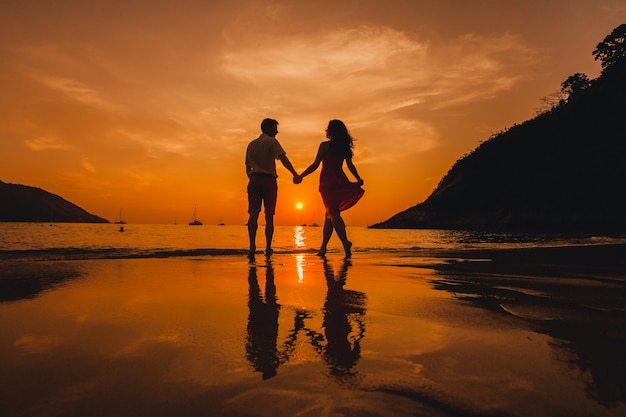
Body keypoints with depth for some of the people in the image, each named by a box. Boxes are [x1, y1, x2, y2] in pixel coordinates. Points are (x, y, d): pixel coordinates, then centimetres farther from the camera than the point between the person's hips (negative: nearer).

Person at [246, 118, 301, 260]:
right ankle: (268, 249, 9)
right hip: (269, 180, -4)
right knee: (269, 216, 4)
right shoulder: (271, 141, 2)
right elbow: (283, 158, -15)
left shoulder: (251, 144, 21)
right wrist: (295, 174, -22)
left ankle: (252, 246, -26)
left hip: (254, 180, 4)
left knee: (253, 213, -8)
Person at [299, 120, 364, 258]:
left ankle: (346, 243, -22)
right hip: (340, 181, 6)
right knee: (329, 214, 13)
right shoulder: (345, 147, 10)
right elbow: (350, 166, 5)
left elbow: (315, 165, -7)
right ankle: (323, 246, 16)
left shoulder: (325, 145, -5)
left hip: (327, 181, -5)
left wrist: (300, 176, 0)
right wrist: (358, 179, 16)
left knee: (333, 214, -7)